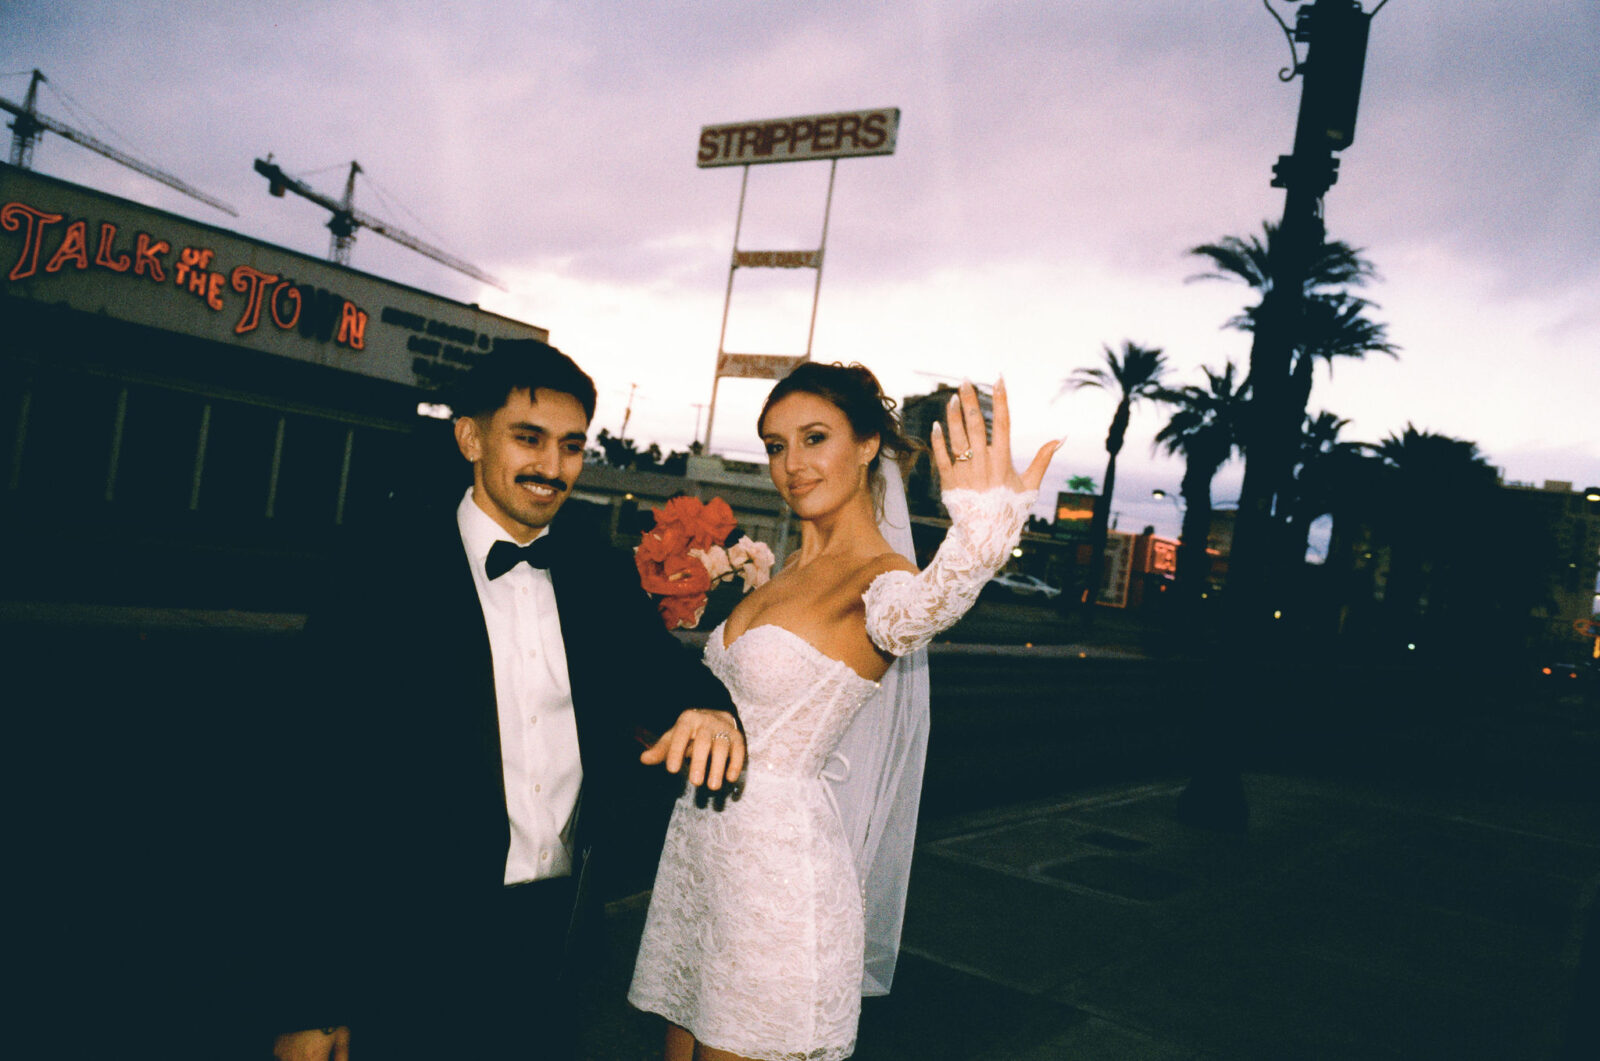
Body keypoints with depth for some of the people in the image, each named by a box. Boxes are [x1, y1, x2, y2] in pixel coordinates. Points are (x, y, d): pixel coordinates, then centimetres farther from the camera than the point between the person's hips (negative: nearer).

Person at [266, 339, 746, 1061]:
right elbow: (326, 792, -12)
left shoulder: (601, 573, 3)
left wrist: (706, 708, -25)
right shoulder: (388, 575, -11)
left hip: (561, 937, 4)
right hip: (422, 946, -4)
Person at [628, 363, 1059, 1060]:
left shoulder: (884, 584, -16)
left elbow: (922, 609, -45)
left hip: (781, 867, -8)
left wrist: (983, 533, -62)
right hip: (702, 846, 8)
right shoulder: (787, 572, 10)